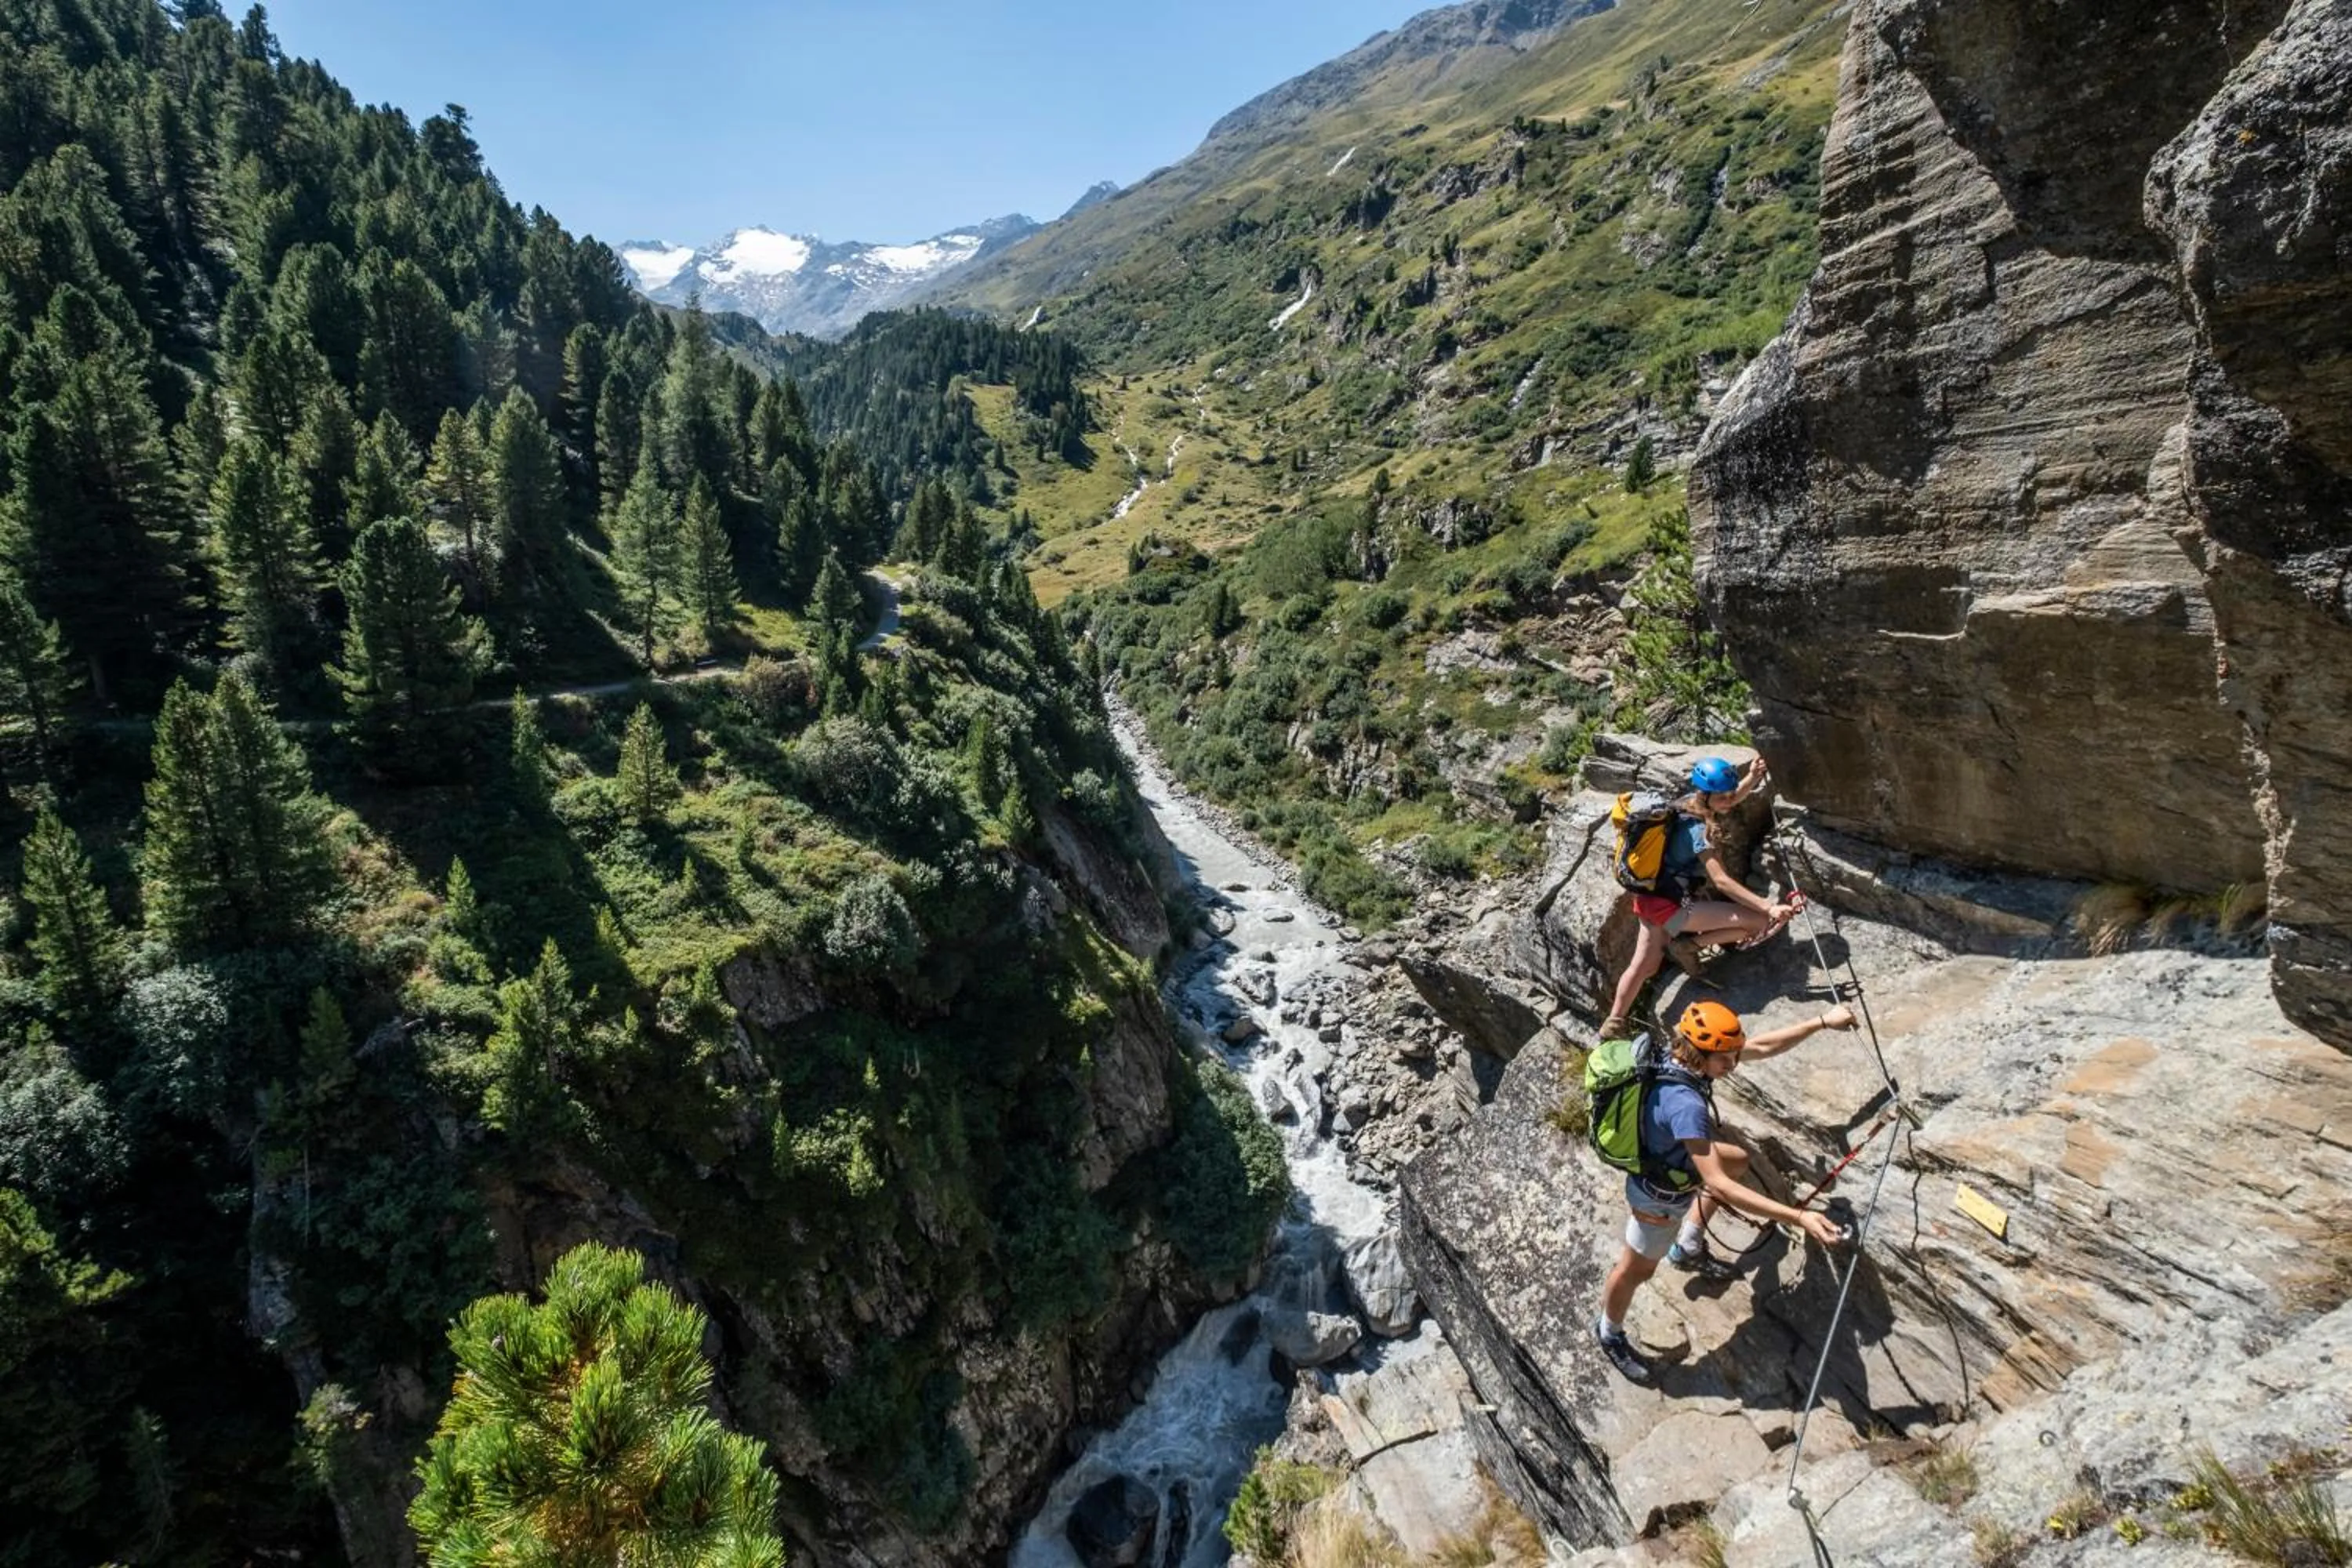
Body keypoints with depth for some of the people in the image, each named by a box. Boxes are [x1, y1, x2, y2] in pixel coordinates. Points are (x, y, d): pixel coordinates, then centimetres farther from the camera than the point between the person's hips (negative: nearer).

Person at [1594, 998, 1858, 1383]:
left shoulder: (1688, 1054, -19)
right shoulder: (1684, 1105, -44)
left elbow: (1761, 1046, -7)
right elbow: (1718, 1185, -44)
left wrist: (1822, 1022, -9)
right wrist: (1797, 1217, -47)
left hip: (1675, 1160, 8)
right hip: (1661, 1194, -8)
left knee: (1738, 1161, 29)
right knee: (1637, 1270, 15)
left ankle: (1688, 1249, 41)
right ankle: (1609, 1333, 45)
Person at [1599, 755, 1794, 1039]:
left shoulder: (1686, 805, 4)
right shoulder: (1698, 830, -21)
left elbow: (1730, 799, 24)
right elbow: (1721, 880, -25)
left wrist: (1752, 779, 6)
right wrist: (1769, 907, -29)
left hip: (1651, 897, 9)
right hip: (1673, 906, -9)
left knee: (1644, 965, 22)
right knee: (1762, 920, -12)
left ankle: (1612, 1026, 30)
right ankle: (1690, 945, -1)